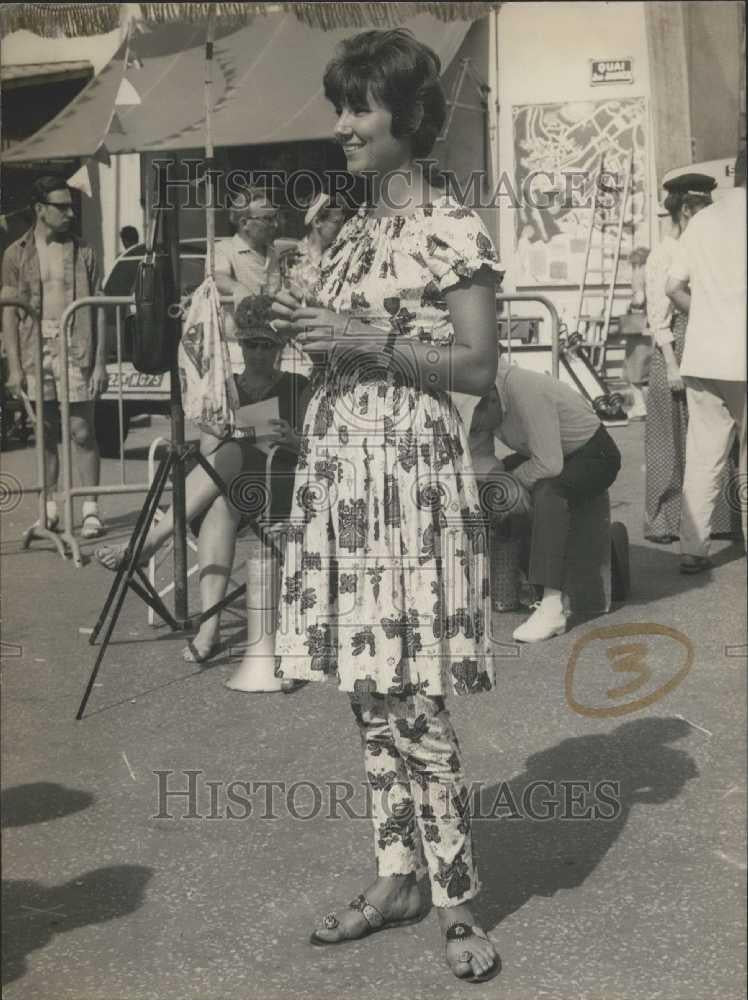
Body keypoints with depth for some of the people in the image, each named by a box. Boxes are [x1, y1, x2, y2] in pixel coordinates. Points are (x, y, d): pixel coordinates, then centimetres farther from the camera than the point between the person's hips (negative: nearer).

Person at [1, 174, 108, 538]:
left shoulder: (83, 253, 4)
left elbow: (98, 310, 4)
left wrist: (100, 361, -3)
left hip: (75, 352, -1)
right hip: (36, 353, 1)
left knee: (82, 432, -4)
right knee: (45, 433, 8)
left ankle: (90, 508, 2)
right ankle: (50, 507, 17)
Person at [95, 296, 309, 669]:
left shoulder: (298, 388, 12)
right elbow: (208, 448, 9)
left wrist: (292, 440, -16)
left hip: (285, 487, -2)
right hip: (227, 483, 2)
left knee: (229, 455, -34)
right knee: (219, 503, -37)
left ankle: (149, 542, -38)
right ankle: (210, 624, -45)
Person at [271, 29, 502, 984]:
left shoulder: (452, 227, -7)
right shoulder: (350, 231, 16)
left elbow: (478, 366, -11)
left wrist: (369, 342, -16)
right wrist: (308, 330, 7)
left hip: (408, 463, -8)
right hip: (338, 459, 8)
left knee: (413, 699, -5)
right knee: (370, 694, 12)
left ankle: (456, 902, 9)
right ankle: (396, 877, 24)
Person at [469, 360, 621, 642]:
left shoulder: (525, 391, -34)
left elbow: (549, 464, -34)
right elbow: (479, 457, -6)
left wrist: (512, 481, -19)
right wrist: (501, 480, -25)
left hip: (593, 454, -8)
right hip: (544, 453, 8)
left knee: (548, 491, -38)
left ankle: (552, 607, -44)